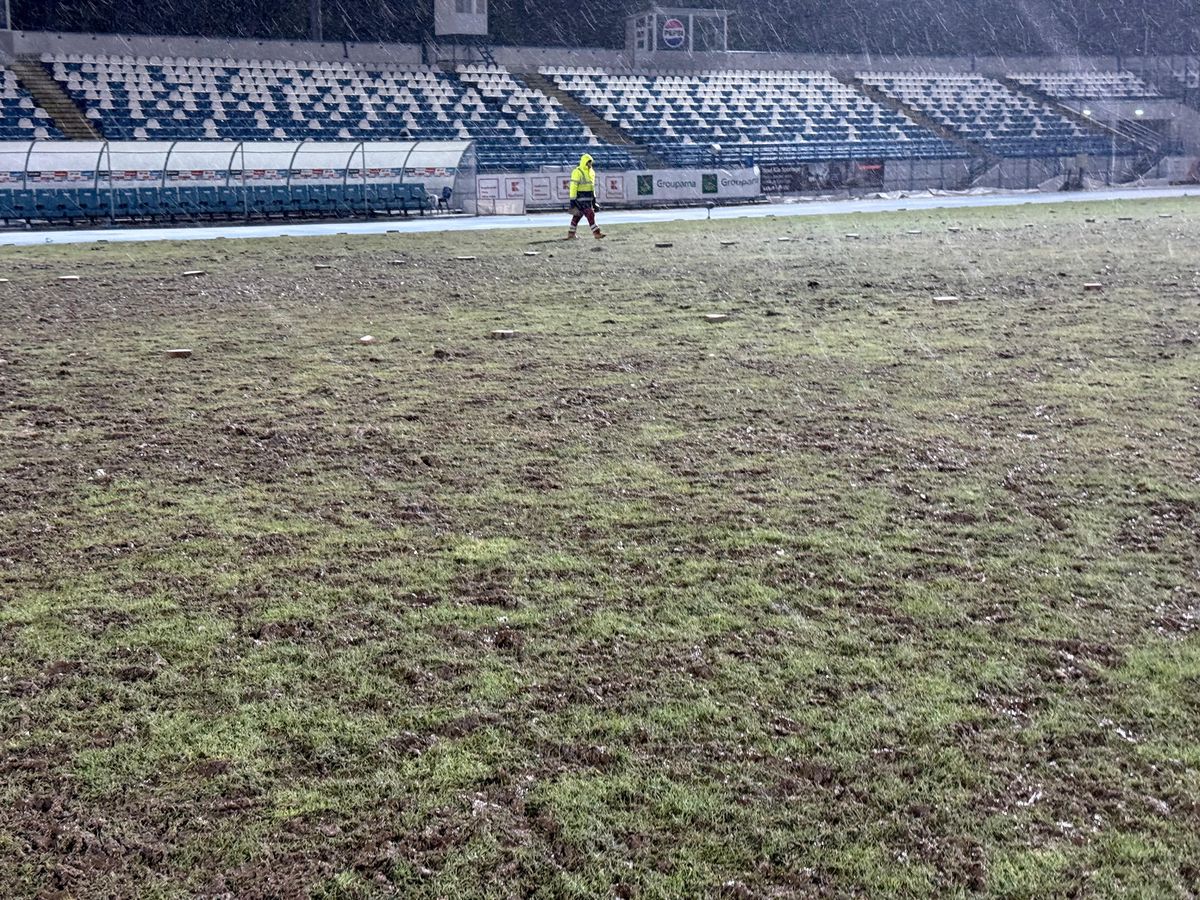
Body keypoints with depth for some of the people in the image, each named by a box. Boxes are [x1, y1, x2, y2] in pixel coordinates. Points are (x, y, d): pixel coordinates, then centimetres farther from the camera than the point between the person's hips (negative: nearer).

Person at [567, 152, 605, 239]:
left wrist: (594, 199, 21)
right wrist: (572, 200, -18)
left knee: (577, 216, 12)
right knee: (590, 215, -12)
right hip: (581, 198, -8)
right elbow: (573, 187, -15)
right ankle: (596, 233, -11)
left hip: (589, 198, 8)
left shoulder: (591, 172, 13)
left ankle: (571, 234, 18)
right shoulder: (577, 172, -13)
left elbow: (592, 186, 22)